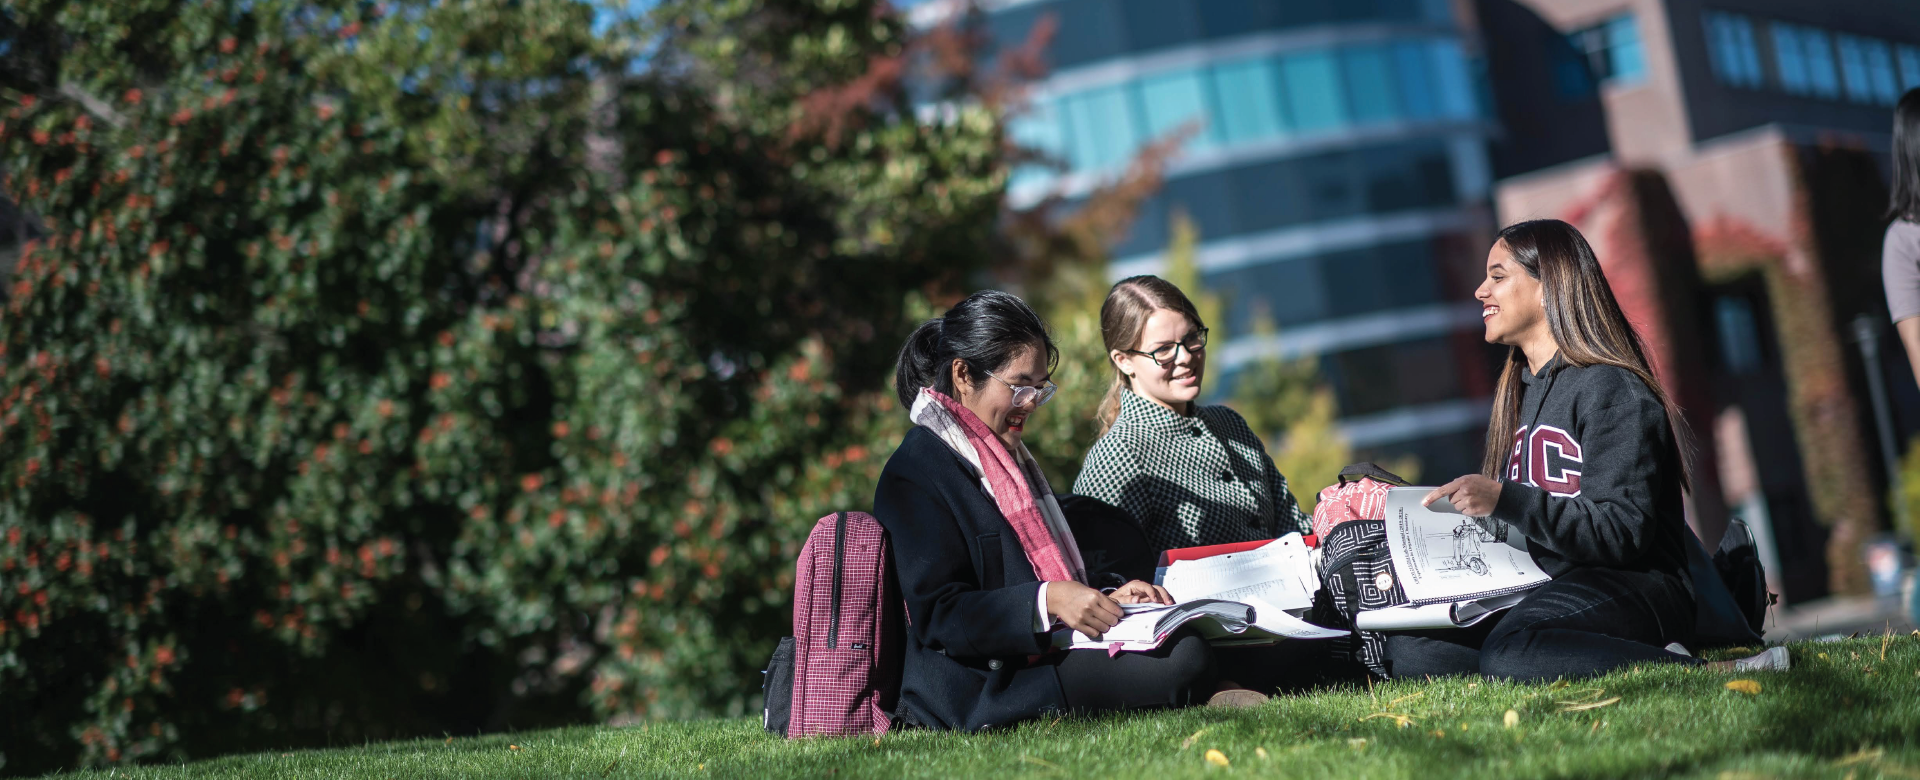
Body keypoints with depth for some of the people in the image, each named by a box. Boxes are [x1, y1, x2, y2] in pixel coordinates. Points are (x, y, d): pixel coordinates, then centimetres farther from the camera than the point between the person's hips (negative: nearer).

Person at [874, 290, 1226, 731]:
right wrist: (1047, 600, -26)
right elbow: (937, 615, -17)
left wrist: (1108, 592, 7)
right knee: (1184, 662, -24)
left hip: (1040, 653, 9)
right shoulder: (916, 472, -10)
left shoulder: (1003, 455, 22)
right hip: (980, 691, -9)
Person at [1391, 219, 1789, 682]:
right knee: (1407, 651, -15)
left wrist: (1504, 500, -23)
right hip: (1545, 591, 9)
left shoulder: (1610, 389, -7)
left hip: (1633, 589, -8)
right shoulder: (1520, 392, 20)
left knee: (1508, 654, -38)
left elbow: (1622, 534, -17)